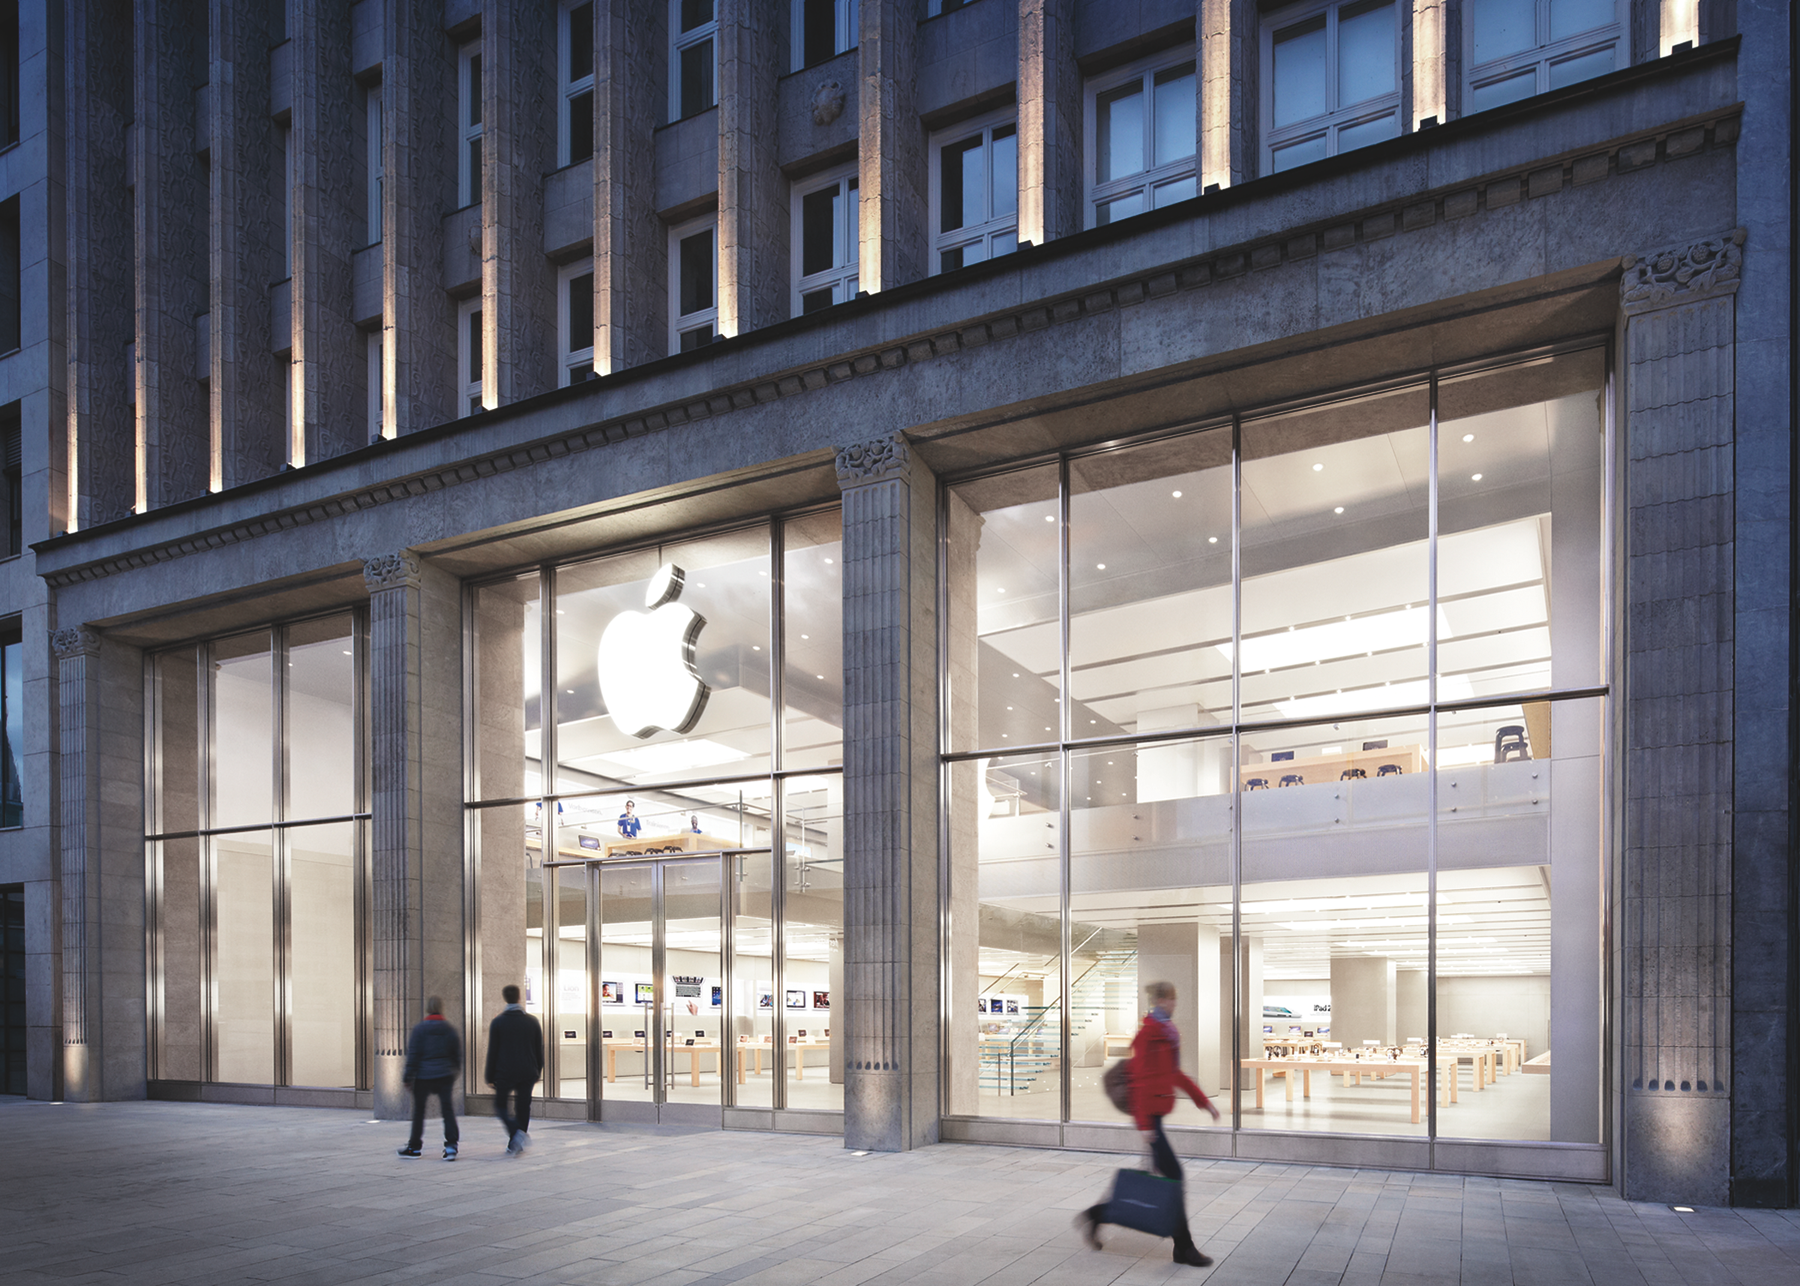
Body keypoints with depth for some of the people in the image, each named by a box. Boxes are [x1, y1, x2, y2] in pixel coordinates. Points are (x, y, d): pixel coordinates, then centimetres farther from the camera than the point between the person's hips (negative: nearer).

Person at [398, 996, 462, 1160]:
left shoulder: (419, 1029, -6)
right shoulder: (450, 1029, 4)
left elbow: (413, 1054, -7)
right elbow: (457, 1054, 9)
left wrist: (407, 1077, -2)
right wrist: (455, 1072, 21)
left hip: (423, 1075, -2)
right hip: (445, 1075, 3)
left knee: (419, 1110, 9)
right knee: (447, 1109, 3)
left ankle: (414, 1147, 18)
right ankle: (451, 1145, -8)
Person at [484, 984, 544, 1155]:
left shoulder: (497, 1022, -5)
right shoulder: (532, 1021, 3)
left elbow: (492, 1052, -4)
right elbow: (539, 1050, 7)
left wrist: (490, 1076, 3)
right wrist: (537, 1072, 17)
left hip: (505, 1073, -2)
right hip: (527, 1074, 2)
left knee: (501, 1106, 10)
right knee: (523, 1107, 11)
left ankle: (517, 1133, -14)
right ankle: (515, 1145, 11)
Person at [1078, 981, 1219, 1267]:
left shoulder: (1168, 1031, 13)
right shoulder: (1148, 1033, -15)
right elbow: (1140, 1079, -19)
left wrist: (1205, 1102, 21)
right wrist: (1144, 1123, -22)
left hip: (1158, 1109, 10)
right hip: (1149, 1112, -10)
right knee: (1172, 1174, -6)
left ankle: (1095, 1216, 20)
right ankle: (1183, 1248, 2)